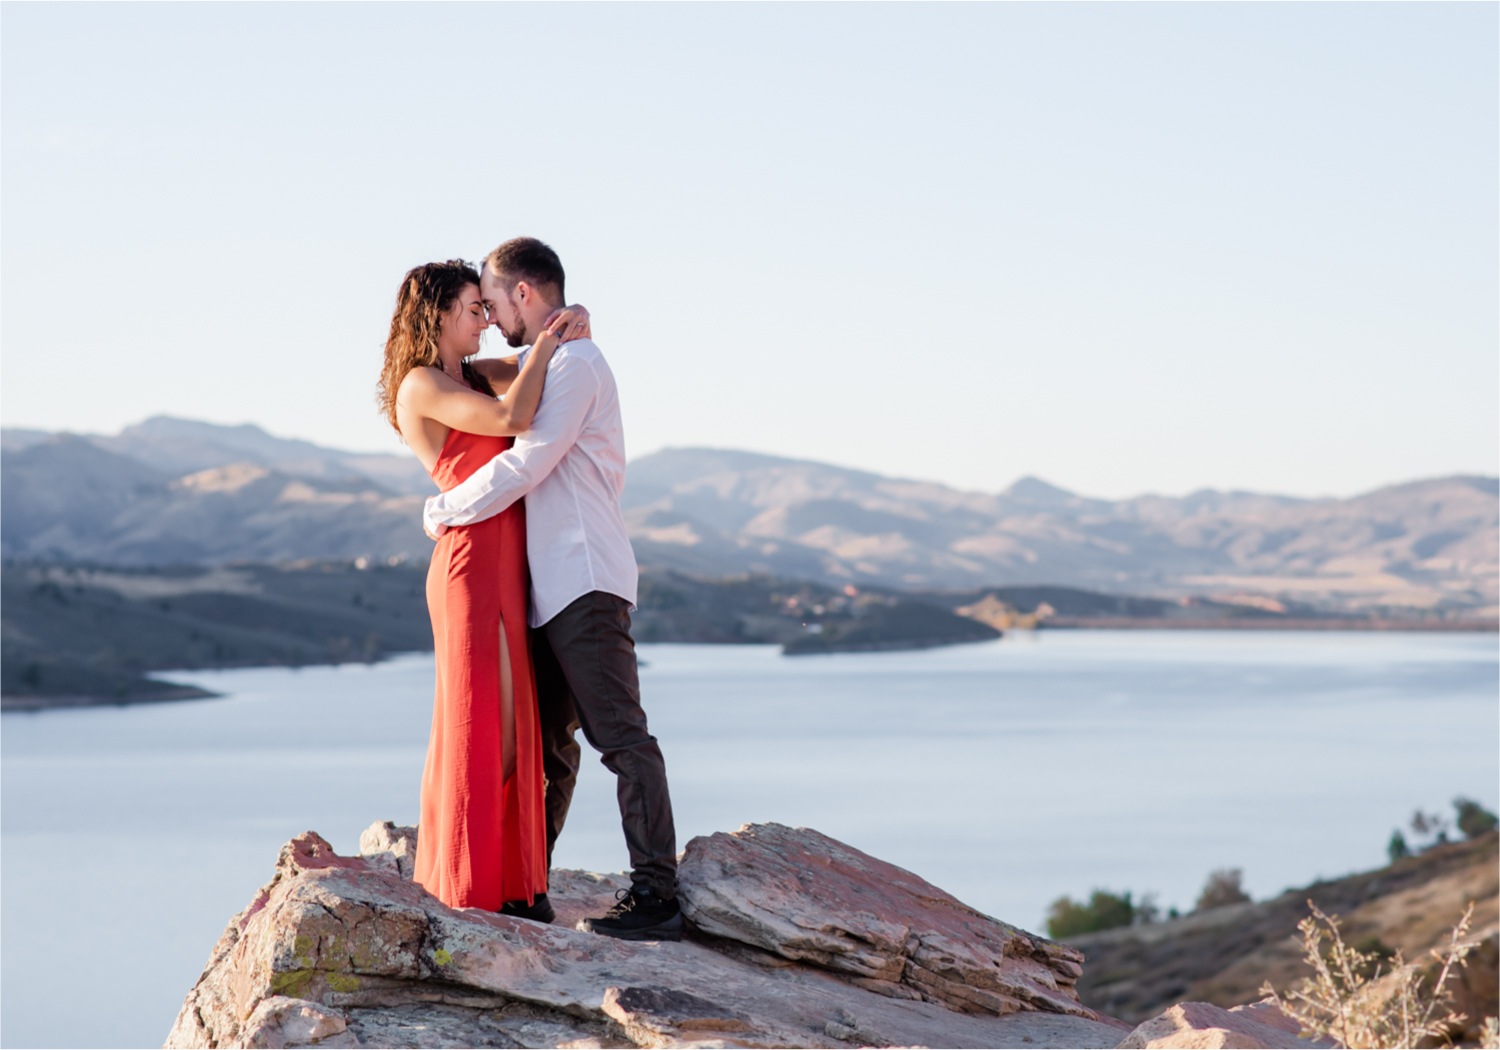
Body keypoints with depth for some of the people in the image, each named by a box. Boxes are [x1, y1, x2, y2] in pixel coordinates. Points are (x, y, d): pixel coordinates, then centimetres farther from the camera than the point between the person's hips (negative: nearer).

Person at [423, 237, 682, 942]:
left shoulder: (575, 364, -10)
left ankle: (656, 895, -14)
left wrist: (442, 511, -5)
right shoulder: (539, 364, 22)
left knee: (619, 735, -12)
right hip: (553, 588, 10)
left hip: (584, 581, -10)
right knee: (546, 741, 13)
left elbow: (524, 466, -17)